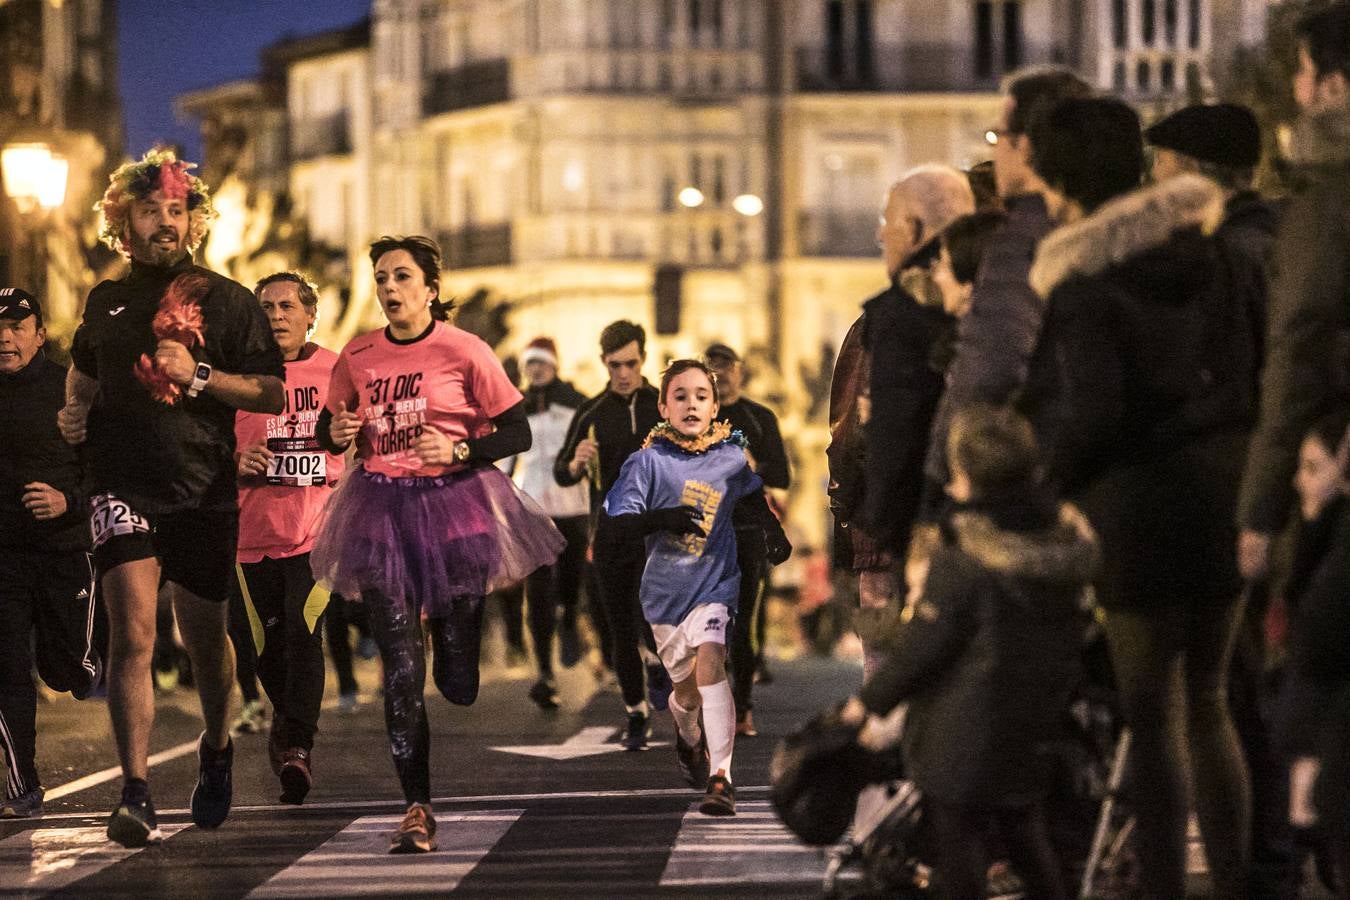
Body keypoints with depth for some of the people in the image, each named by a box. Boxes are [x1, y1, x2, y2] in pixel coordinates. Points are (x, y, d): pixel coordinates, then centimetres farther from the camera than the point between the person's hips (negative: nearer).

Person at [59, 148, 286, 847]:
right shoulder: (106, 303, 11)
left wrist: (197, 376, -14)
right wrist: (75, 413, 14)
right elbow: (84, 369, 31)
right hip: (123, 491, 1)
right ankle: (135, 795, -19)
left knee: (204, 639, 11)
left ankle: (216, 746, 41)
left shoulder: (226, 302, 1)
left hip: (204, 494, -1)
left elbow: (273, 395, -3)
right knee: (132, 633, -15)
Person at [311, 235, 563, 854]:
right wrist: (338, 433, -5)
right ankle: (417, 809, 1)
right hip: (382, 511, 2)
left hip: (455, 506, -2)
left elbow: (518, 433, -3)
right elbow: (328, 429, 18)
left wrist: (460, 450, -18)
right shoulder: (358, 355, 4)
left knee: (458, 686, 3)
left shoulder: (463, 351, -6)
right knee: (400, 669, -6)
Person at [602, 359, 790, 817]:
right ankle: (689, 738, 51)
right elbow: (611, 521, -19)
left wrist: (771, 529, 5)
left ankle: (720, 778, -24)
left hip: (715, 583, 0)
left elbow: (753, 495, 20)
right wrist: (663, 518, -33)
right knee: (688, 691, 14)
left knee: (709, 664, -24)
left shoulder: (731, 457, -3)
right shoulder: (649, 461, -12)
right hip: (665, 590, 1)